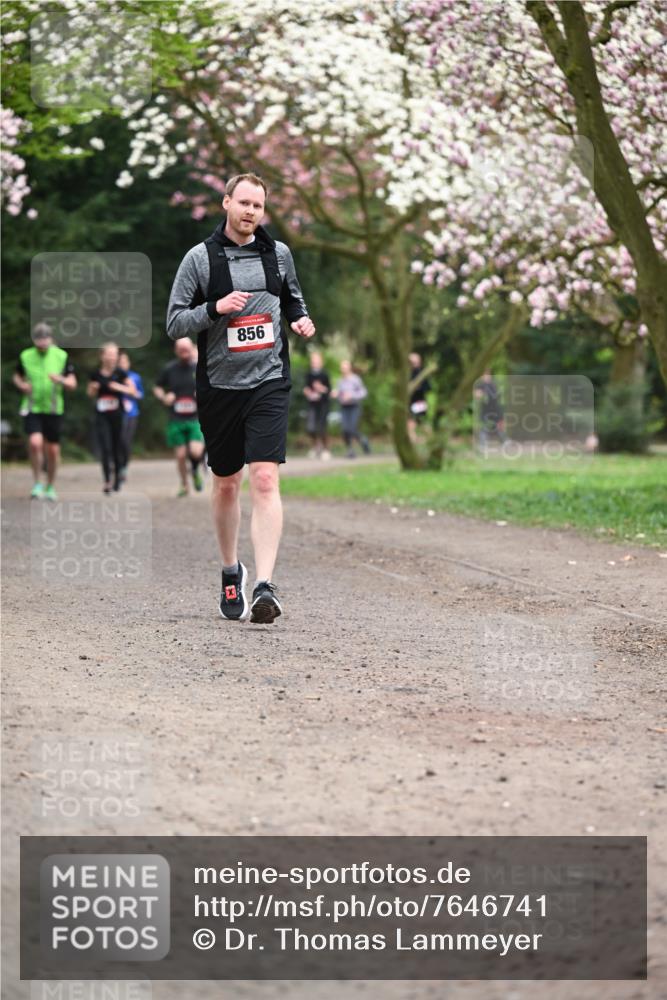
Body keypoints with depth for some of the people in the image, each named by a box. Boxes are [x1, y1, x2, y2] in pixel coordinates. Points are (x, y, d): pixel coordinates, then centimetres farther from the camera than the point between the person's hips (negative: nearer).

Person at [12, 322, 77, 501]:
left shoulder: (62, 357, -1)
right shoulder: (25, 356, 0)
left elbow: (72, 384, 0)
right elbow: (17, 377, 16)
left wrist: (61, 380, -22)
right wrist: (22, 385, -7)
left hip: (53, 410, 1)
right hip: (32, 408, -1)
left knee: (53, 450, 5)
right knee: (35, 443, -21)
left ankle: (50, 487, 24)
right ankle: (37, 483, -4)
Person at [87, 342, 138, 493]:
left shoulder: (120, 373, -2)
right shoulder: (95, 375, 1)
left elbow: (133, 391, 0)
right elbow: (91, 394, 15)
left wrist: (120, 387, -16)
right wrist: (93, 388, -7)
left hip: (117, 417, 0)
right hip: (102, 417, 0)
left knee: (117, 448, 5)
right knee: (105, 448, -11)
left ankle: (117, 478, 21)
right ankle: (107, 481, -11)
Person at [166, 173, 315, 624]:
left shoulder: (278, 253, 8)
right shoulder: (200, 258, -1)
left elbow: (293, 297, 26)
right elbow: (174, 323, -2)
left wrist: (302, 320, 4)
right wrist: (216, 308, -18)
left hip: (269, 383, 0)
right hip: (219, 386, 0)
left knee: (265, 480, -15)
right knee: (226, 485, 12)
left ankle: (265, 586, -20)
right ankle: (232, 571, 34)